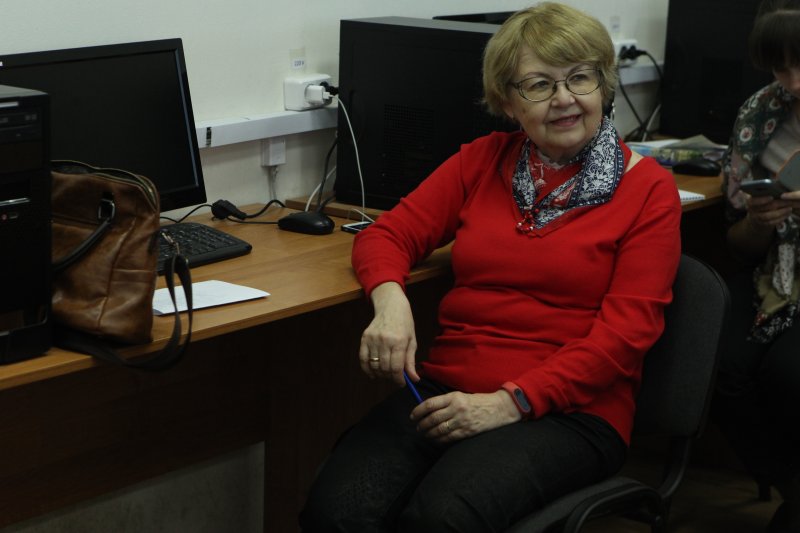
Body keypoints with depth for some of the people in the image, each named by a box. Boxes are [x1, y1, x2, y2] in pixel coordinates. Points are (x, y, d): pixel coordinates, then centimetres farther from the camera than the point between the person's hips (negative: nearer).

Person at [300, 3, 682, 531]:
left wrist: (510, 402, -16)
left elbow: (626, 330, -5)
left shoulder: (648, 189, 2)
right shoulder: (483, 160, 15)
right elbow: (387, 235, 14)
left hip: (569, 411, -3)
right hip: (446, 388, 3)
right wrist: (390, 300, -11)